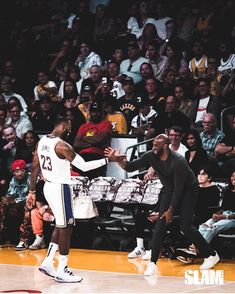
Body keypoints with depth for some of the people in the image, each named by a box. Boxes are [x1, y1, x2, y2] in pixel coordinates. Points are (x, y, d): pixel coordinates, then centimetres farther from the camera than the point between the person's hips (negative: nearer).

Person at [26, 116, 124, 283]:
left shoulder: (42, 141, 5)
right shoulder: (62, 145, -20)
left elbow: (35, 168, 10)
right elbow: (84, 166, -21)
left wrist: (32, 191, 16)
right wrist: (108, 160, -18)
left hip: (48, 187, 9)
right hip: (60, 188, -9)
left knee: (61, 225, 20)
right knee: (66, 227, -1)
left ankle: (48, 262, 19)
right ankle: (61, 272, 1)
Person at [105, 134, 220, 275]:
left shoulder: (178, 161, -33)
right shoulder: (151, 156, -16)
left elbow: (179, 188, -26)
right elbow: (131, 167, -11)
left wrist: (171, 210, -20)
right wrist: (119, 160, -32)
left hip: (187, 190, -5)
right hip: (169, 190, 5)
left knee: (185, 227, -12)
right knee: (160, 224, -8)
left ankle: (211, 254, 5)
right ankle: (153, 263, -6)